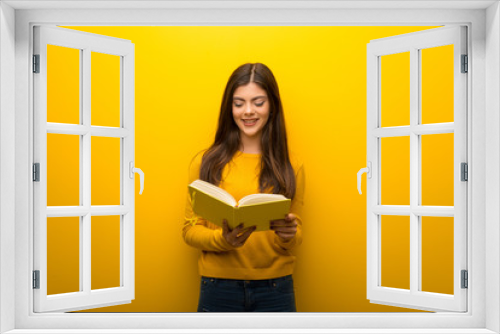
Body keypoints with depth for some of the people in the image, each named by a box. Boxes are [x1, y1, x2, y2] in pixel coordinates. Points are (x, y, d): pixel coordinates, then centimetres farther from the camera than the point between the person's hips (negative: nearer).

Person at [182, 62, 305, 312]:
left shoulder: (291, 166, 2)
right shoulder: (205, 163, -1)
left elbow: (296, 235, 7)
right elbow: (190, 230, 0)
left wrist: (289, 235, -15)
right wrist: (223, 239, -18)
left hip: (275, 289, 1)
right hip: (218, 286, 0)